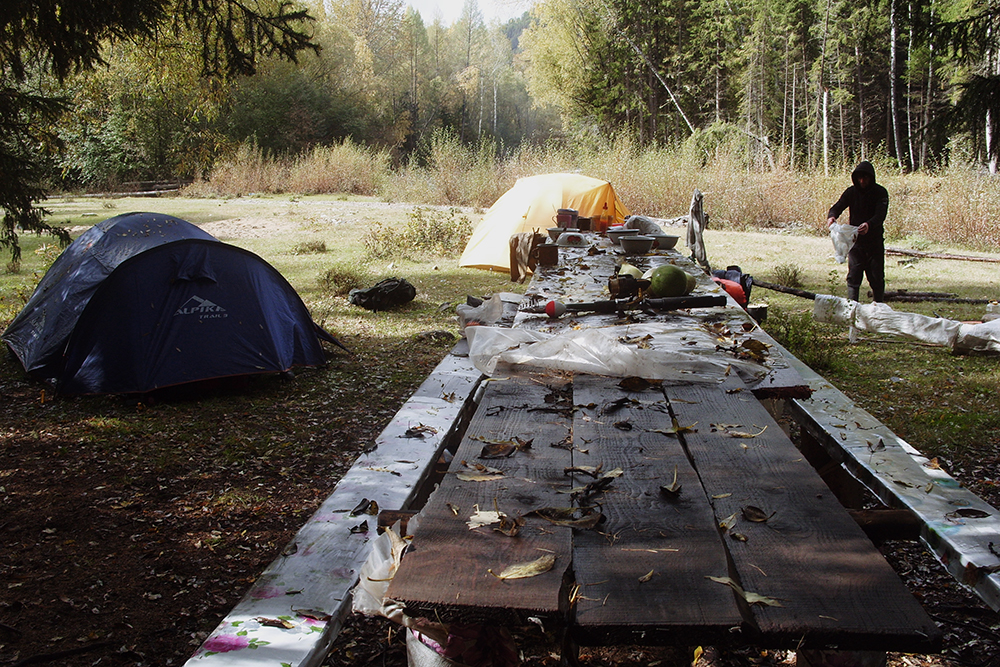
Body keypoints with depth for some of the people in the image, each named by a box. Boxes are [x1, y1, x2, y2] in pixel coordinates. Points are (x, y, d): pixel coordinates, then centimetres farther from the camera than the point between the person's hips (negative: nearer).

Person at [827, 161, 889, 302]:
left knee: (877, 279, 5)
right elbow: (837, 206, -4)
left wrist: (869, 224, -42)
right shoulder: (851, 192, 2)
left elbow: (880, 215, -20)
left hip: (875, 242, -2)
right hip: (855, 242, 2)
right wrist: (831, 216, -29)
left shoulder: (880, 193, -7)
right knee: (853, 277, 1)